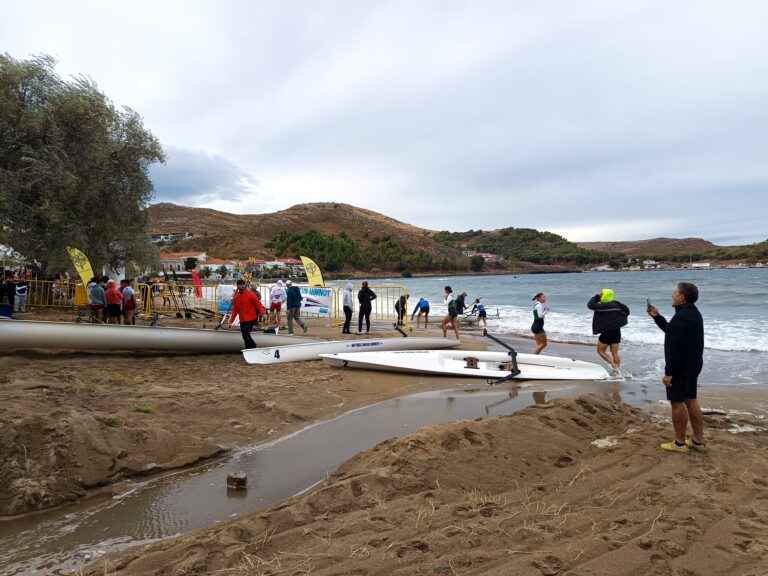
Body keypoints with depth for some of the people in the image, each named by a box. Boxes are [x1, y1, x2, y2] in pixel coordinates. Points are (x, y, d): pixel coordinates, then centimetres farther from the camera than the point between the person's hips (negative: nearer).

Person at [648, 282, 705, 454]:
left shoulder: (682, 317, -24)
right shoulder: (693, 313, 10)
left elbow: (676, 348, -26)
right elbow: (671, 331, 23)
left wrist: (668, 372, -22)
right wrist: (657, 317, 22)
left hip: (680, 368, -10)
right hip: (693, 366, 10)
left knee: (677, 402, 0)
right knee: (691, 401, 17)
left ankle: (680, 443, 9)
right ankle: (698, 440, 25)